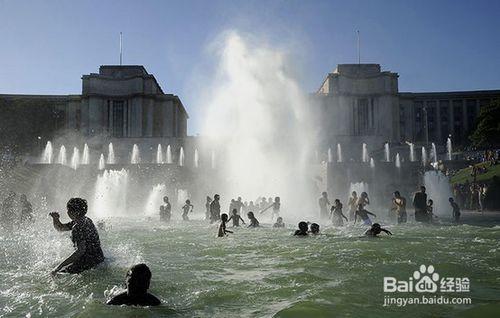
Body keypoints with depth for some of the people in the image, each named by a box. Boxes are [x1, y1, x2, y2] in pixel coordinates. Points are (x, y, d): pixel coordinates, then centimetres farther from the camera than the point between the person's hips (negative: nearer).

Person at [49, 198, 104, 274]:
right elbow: (60, 228, 18)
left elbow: (80, 251, -32)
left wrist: (59, 266, -31)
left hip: (92, 259, -10)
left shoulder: (79, 228, -23)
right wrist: (55, 218, -4)